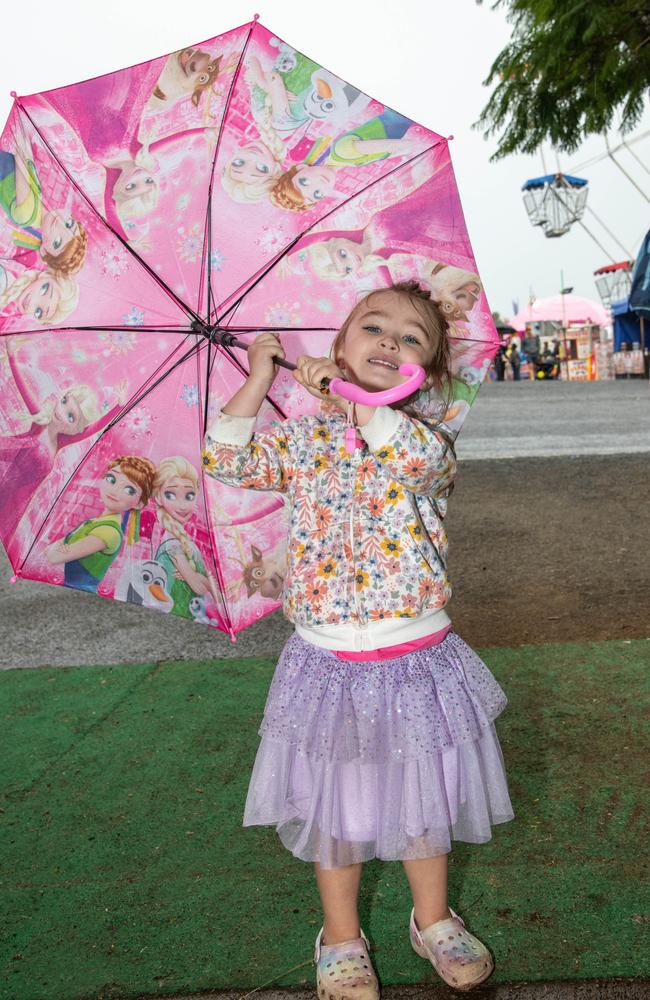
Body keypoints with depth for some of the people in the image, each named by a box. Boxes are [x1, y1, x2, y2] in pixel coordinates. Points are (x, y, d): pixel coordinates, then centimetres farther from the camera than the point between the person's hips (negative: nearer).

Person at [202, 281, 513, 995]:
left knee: (422, 795, 18)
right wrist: (260, 380, -6)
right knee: (333, 801, 16)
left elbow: (420, 457, -28)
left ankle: (433, 918, 45)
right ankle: (340, 937, 40)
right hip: (329, 658, 1)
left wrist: (346, 396, -23)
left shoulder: (427, 437, -5)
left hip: (418, 655, 0)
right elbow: (226, 460, -7)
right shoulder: (304, 439, 1)